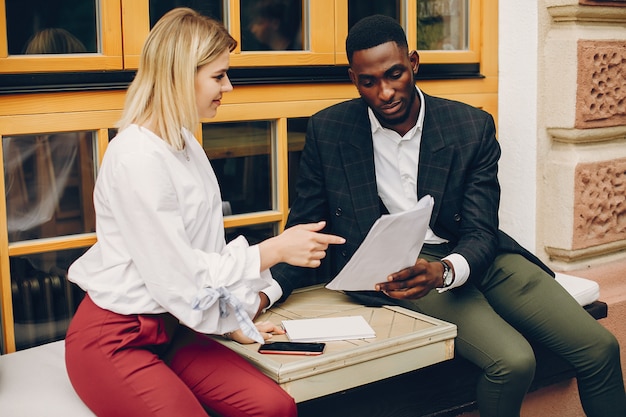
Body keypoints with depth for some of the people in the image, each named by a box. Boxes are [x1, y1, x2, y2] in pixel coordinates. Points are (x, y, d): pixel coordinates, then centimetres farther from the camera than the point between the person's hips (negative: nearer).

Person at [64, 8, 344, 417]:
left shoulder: (185, 145, 9)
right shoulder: (137, 157, -21)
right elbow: (176, 276, -21)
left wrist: (234, 319, 7)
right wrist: (273, 250, -17)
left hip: (170, 329, 8)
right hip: (114, 340, -8)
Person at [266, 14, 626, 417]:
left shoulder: (473, 127, -5)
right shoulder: (328, 130, -4)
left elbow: (480, 233, -8)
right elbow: (305, 225, 2)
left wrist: (444, 271, -31)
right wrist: (268, 292, -16)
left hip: (468, 256, 3)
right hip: (396, 266, -2)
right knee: (513, 360, -25)